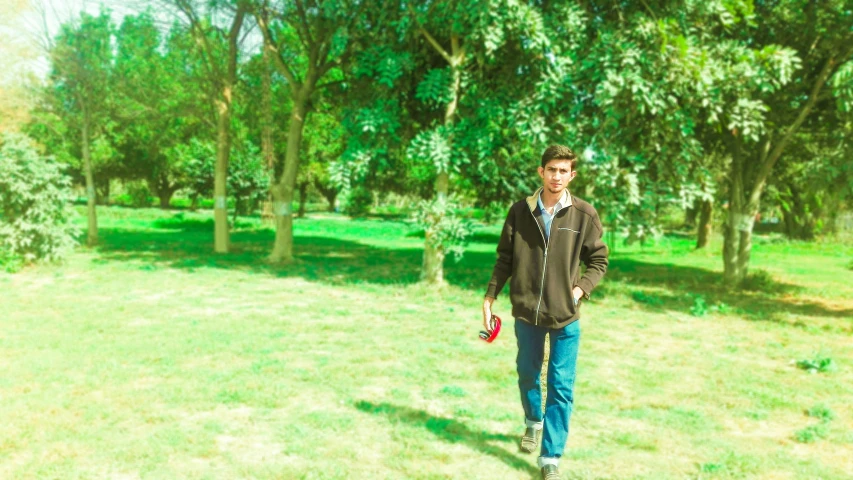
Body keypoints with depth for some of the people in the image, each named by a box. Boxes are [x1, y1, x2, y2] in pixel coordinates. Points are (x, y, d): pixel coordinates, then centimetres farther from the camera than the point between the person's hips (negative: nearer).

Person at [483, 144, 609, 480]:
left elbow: (598, 261, 2)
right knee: (527, 374, 19)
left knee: (561, 388, 0)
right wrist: (490, 297, 1)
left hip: (566, 317, -2)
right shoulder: (520, 211, -3)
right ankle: (533, 423, 47)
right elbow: (505, 259, 5)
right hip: (526, 312, 2)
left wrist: (580, 290, -11)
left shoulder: (584, 215, -7)